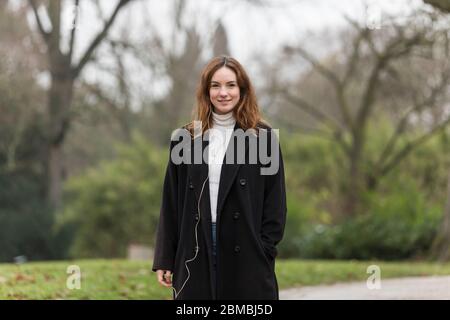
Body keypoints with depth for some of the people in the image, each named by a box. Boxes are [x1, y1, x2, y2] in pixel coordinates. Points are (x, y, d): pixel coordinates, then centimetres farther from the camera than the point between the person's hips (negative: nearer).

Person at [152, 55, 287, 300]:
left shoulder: (263, 137, 3)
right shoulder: (186, 138, 10)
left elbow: (275, 200, 2)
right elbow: (170, 203, 9)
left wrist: (265, 250, -7)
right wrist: (164, 259, 5)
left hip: (246, 253, -2)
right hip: (196, 253, 2)